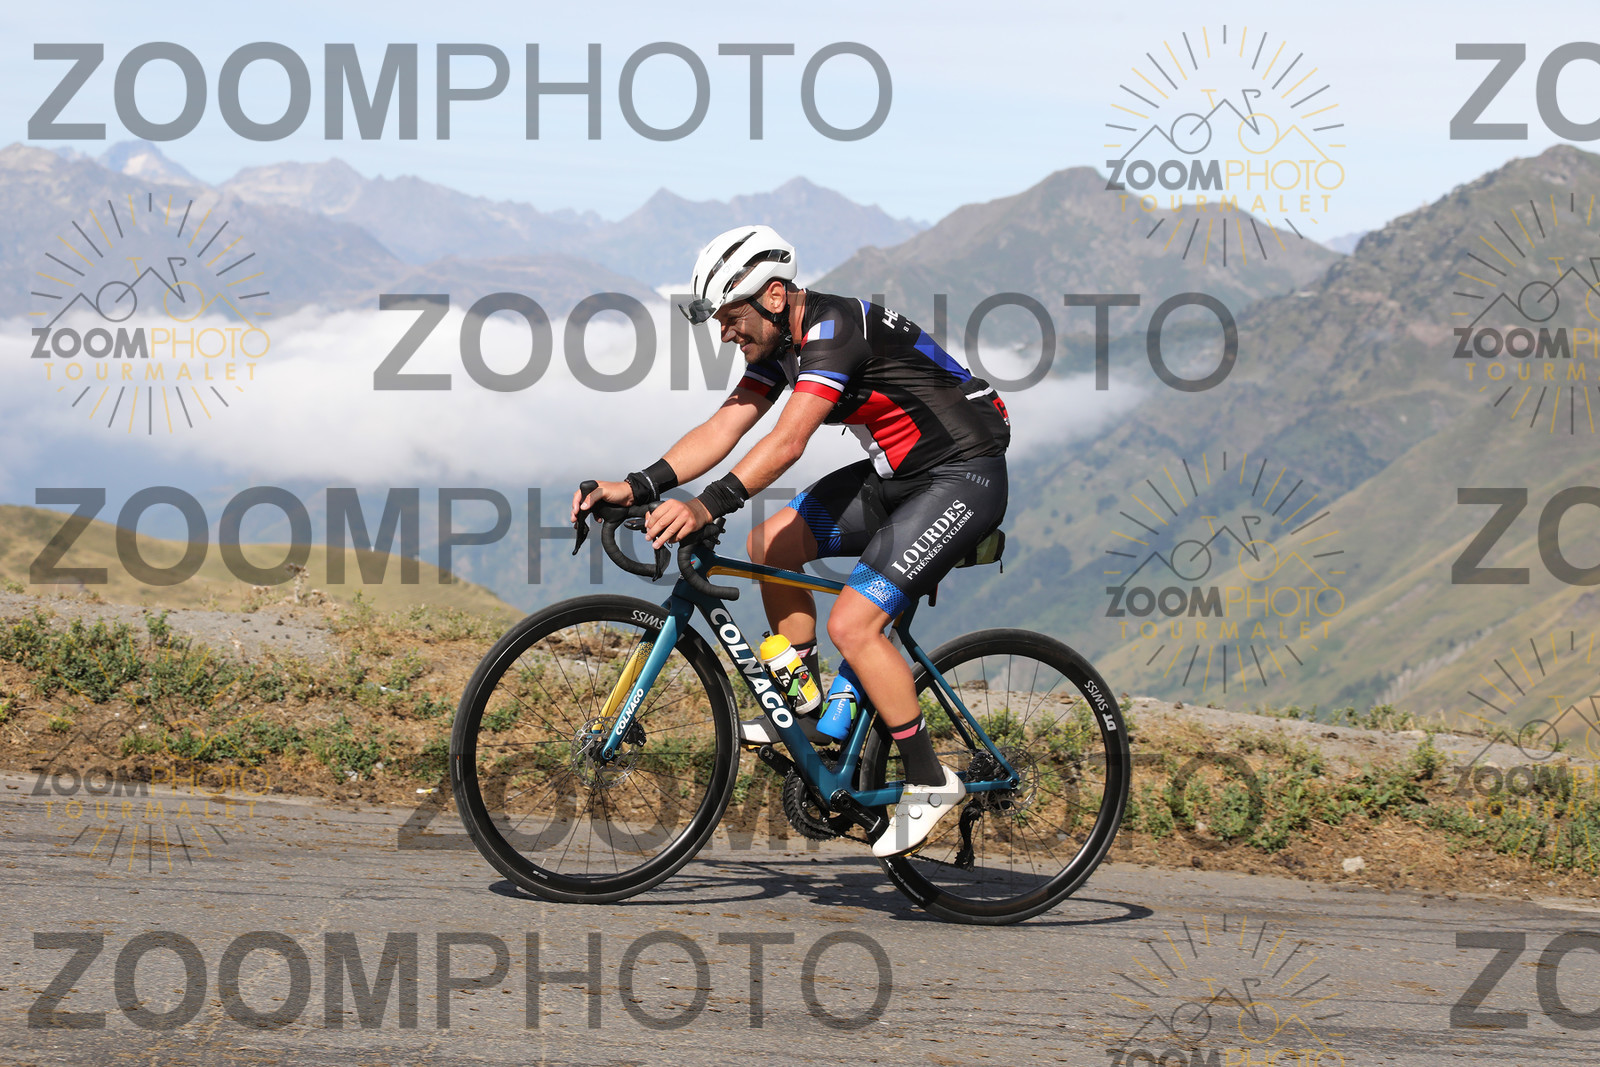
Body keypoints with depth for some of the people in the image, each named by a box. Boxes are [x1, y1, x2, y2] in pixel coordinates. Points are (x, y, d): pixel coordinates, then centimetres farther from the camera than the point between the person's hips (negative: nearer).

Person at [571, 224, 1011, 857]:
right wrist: (636, 488, -13)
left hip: (964, 478, -10)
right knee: (770, 543, 3)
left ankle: (929, 782, -6)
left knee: (852, 625, -18)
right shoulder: (780, 340, 4)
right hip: (897, 473, 10)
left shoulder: (836, 329, -24)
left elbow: (787, 443, -35)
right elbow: (723, 429, -1)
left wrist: (705, 507, -44)